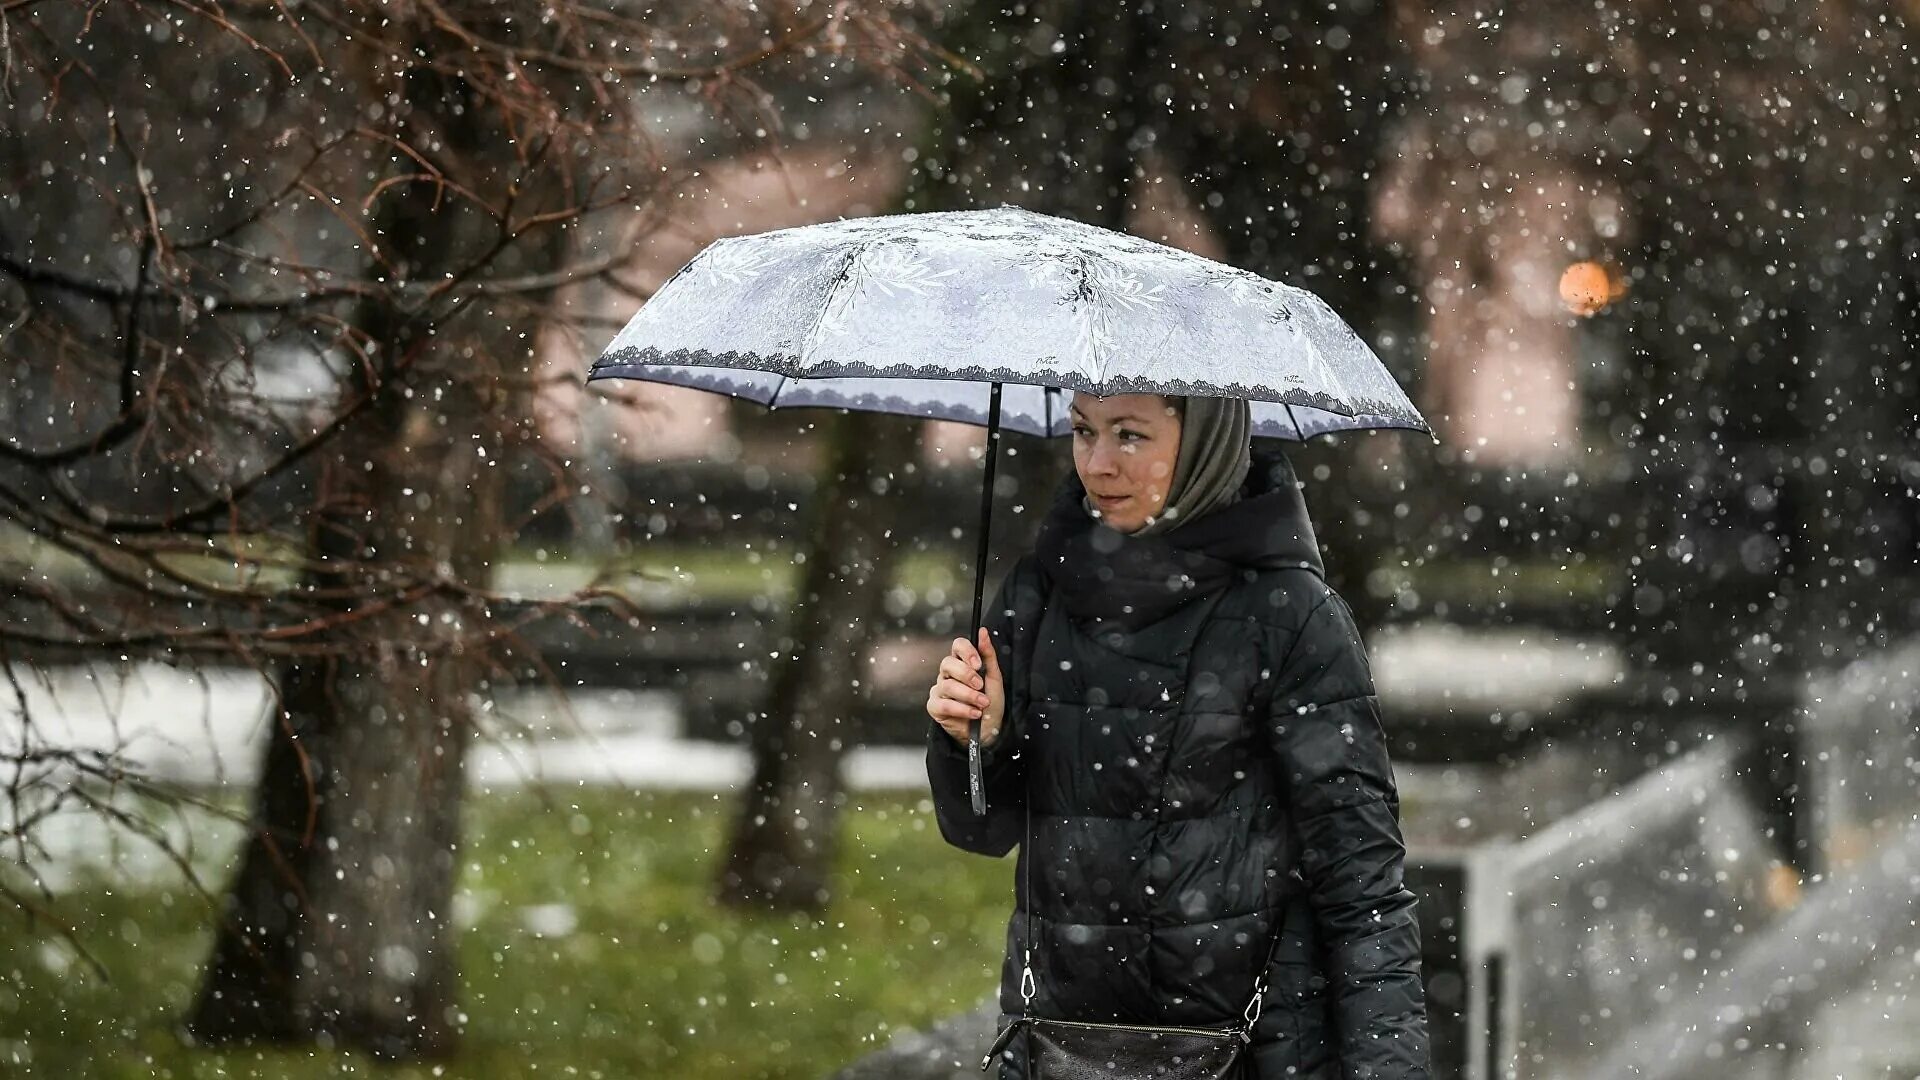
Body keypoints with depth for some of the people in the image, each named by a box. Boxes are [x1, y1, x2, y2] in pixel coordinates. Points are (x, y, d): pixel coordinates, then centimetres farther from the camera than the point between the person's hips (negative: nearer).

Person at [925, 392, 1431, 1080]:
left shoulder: (1289, 612, -11)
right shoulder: (1042, 588, 2)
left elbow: (1361, 870, -11)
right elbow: (986, 828, 8)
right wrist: (972, 738, -13)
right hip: (1058, 1021, 4)